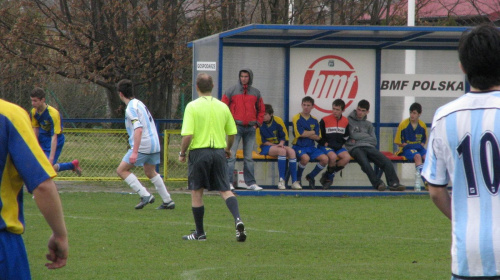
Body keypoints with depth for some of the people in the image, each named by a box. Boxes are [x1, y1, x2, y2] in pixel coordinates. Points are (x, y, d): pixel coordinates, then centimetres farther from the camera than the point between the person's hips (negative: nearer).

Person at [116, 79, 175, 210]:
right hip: (154, 144, 9)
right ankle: (168, 201, 24)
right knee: (150, 172, 24)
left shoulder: (131, 108, -15)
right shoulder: (139, 103, 14)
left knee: (121, 170, -2)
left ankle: (145, 195, -10)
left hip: (143, 145, -9)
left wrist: (134, 152, -30)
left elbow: (138, 129, -26)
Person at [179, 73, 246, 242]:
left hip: (199, 152, -3)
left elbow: (188, 134, -16)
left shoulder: (192, 107, -9)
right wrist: (228, 149, 29)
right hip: (219, 151, 4)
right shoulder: (222, 107, 5)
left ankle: (200, 233, 14)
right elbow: (232, 132, 10)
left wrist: (182, 153, -1)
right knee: (225, 190, 5)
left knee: (196, 192, 8)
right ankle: (238, 220, -20)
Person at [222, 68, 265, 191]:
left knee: (249, 157, 8)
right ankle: (228, 182, -7)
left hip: (250, 129, 3)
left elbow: (261, 109, 19)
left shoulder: (256, 93, 11)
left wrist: (258, 123, 8)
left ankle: (251, 183, 11)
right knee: (231, 156, -7)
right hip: (235, 127, -3)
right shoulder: (231, 91, 1)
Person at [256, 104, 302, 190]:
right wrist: (275, 145, -14)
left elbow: (284, 136, 8)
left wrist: (281, 143, -13)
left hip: (278, 145, 4)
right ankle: (281, 180, -35)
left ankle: (294, 181, -24)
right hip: (265, 147, -4)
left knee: (291, 151, -25)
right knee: (282, 150, -33)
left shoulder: (278, 121, 0)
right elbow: (261, 141, -7)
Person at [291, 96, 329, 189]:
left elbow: (317, 137, 3)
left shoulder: (314, 120, 11)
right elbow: (300, 134, -14)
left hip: (311, 147, 5)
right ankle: (298, 177, -7)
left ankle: (311, 176, 7)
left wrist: (306, 133, -8)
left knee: (325, 159, -19)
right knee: (305, 158, -37)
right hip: (299, 146, -5)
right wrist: (312, 132, 0)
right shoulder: (297, 118, -4)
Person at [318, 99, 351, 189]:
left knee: (347, 157, -23)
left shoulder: (345, 121, 7)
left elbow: (346, 136, 20)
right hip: (325, 146, -5)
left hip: (338, 147, 5)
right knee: (333, 156, -35)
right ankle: (329, 177, -9)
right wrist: (326, 144, -10)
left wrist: (340, 144, 4)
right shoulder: (325, 120, -5)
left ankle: (328, 175, -8)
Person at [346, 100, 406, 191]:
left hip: (369, 146, 4)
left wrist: (359, 137, 3)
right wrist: (366, 136, 10)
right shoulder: (349, 120, 13)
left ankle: (394, 183, -30)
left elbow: (374, 141, 13)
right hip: (355, 148, -4)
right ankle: (378, 183, -36)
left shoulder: (368, 124, 26)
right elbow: (353, 135, -2)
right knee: (365, 163, -36)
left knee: (386, 161, -22)